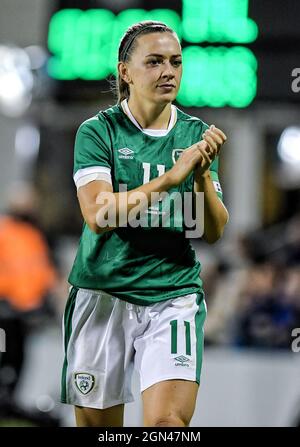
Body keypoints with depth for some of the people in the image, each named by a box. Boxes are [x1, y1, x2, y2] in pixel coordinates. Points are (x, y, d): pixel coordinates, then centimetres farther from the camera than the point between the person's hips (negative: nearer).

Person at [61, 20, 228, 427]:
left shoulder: (196, 134, 7)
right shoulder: (98, 131, -3)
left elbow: (214, 232, 4)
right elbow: (97, 216, -17)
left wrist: (203, 173, -13)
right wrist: (171, 177, -23)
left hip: (174, 295, 1)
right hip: (102, 294, -1)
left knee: (168, 420, -19)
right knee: (97, 424, 7)